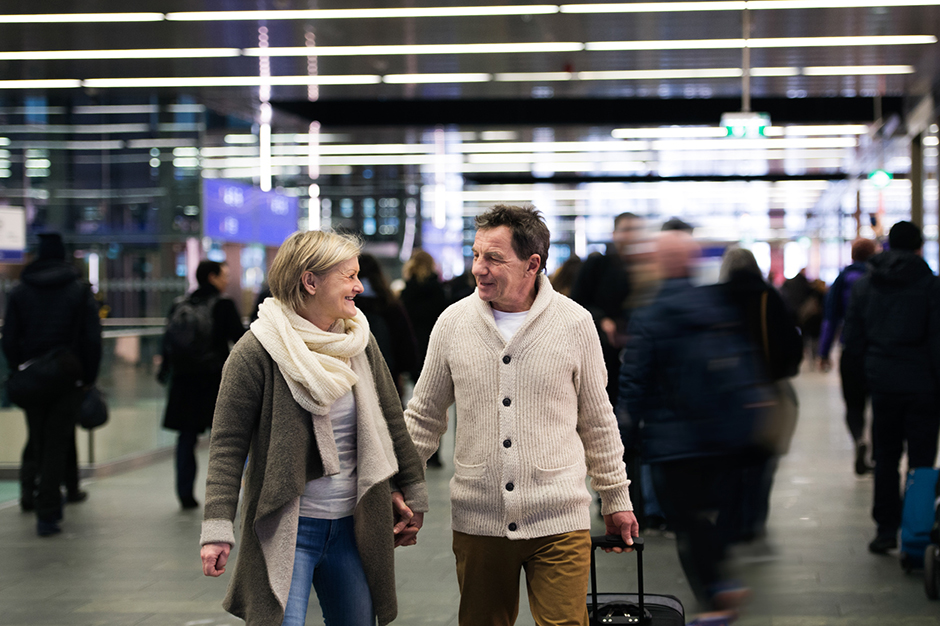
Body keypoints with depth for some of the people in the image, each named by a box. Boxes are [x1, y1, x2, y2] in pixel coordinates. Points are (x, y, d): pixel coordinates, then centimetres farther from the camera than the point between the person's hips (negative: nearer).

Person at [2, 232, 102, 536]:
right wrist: (88, 378, 2)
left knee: (37, 441, 15)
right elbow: (92, 340, -5)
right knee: (58, 443, -1)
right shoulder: (79, 289, -1)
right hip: (68, 379, -2)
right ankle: (47, 514, -4)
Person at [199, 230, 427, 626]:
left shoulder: (360, 343, 5)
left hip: (353, 526, 5)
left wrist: (412, 495, 16)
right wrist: (218, 529, -17)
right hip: (285, 529, -5)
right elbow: (227, 444, -11)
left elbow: (392, 422, 13)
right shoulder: (257, 351, -11)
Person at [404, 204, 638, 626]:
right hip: (476, 522, 2)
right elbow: (424, 418, 10)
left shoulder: (574, 323, -3)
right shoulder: (453, 323, 0)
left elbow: (597, 421, 8)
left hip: (559, 521, -1)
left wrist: (616, 499, 12)